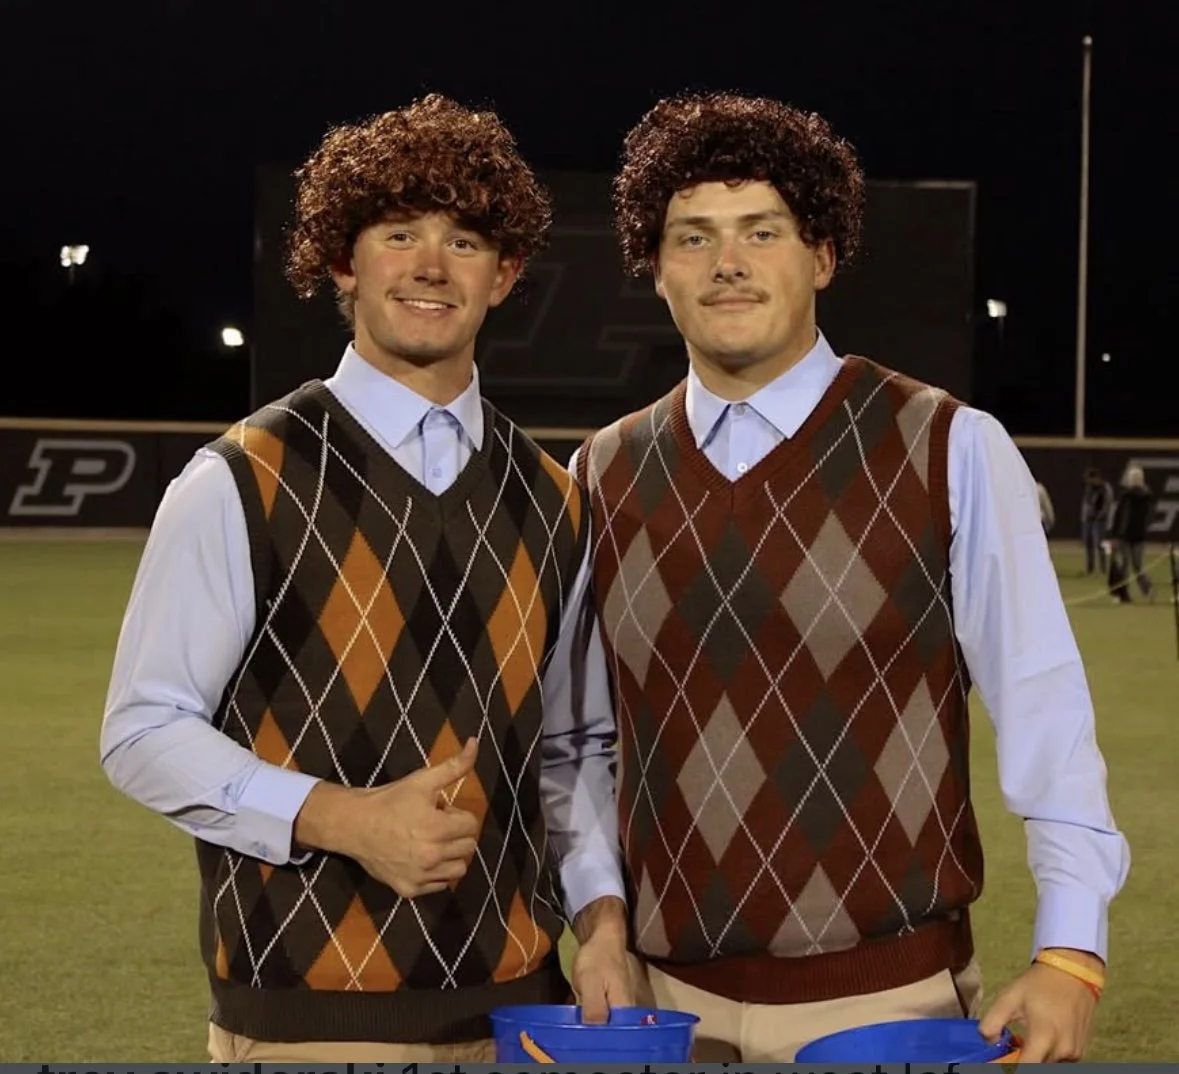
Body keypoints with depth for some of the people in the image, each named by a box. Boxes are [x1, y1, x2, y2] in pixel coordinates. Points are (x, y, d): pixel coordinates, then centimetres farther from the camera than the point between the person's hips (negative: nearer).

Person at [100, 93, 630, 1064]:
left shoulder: (550, 503, 9)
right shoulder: (243, 484, -6)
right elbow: (144, 731, -6)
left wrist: (601, 911, -1)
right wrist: (340, 818, -17)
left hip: (517, 1002, 4)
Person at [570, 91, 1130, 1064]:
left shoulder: (950, 452, -6)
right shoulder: (600, 477, 4)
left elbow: (1041, 709, -8)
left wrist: (1068, 951, -15)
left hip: (886, 997, -3)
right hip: (671, 999, 3)